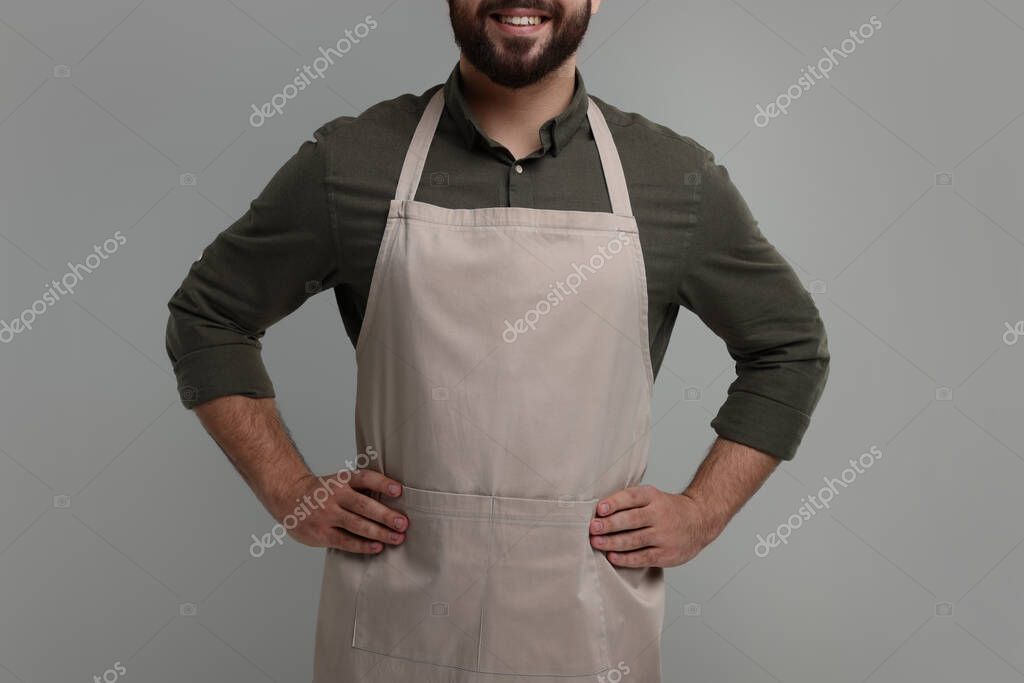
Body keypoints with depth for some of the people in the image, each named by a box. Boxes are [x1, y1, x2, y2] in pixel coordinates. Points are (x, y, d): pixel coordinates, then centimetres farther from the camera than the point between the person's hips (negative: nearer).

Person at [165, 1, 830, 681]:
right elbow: (206, 316, 6)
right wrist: (292, 492, -1)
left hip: (588, 623, 1)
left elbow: (792, 347, 9)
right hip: (394, 615, 0)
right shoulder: (348, 161, -5)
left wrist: (702, 512, 0)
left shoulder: (679, 179, -3)